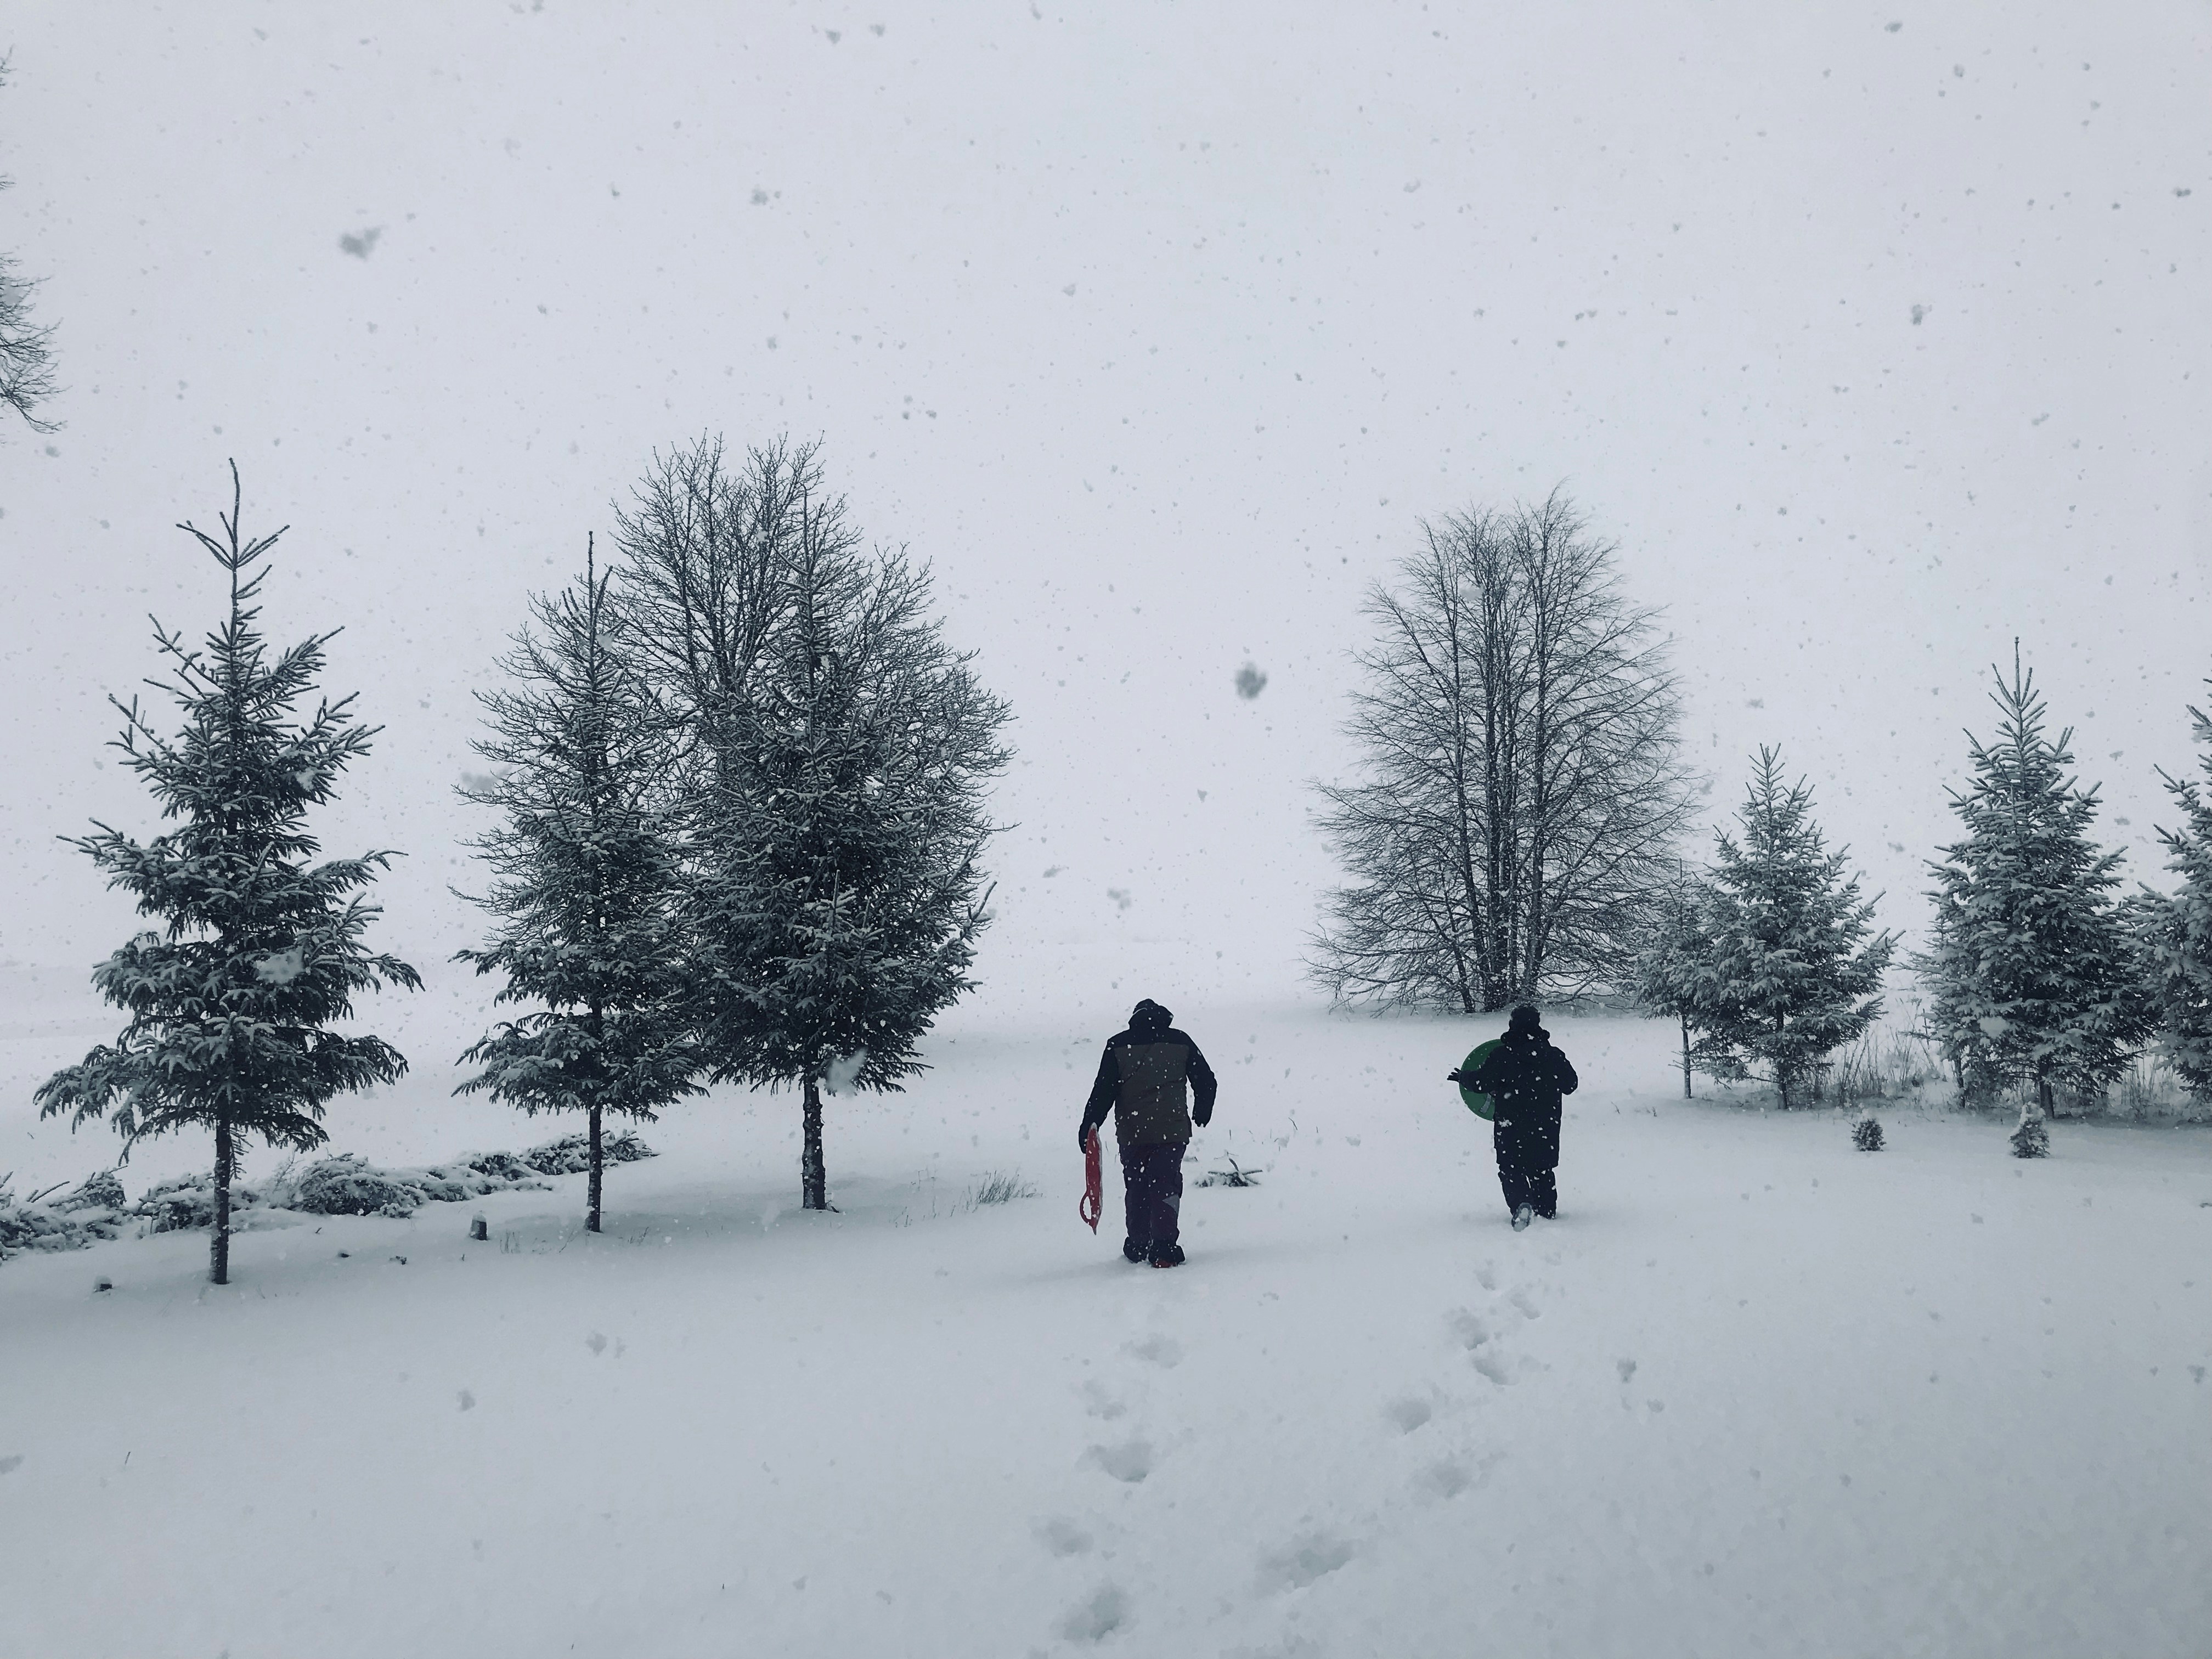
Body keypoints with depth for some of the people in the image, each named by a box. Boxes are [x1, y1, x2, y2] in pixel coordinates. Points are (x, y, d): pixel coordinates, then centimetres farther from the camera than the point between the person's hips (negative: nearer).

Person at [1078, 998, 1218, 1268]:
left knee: (1136, 1188, 15)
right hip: (1173, 1131, 0)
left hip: (1131, 1132, 1)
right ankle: (1164, 1246, -12)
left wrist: (1089, 1125, 1)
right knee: (1166, 1186, 1)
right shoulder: (1181, 1042, 4)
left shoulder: (1118, 1046, 1)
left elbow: (1103, 1091, -4)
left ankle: (1138, 1246, 22)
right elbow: (1206, 1081, 9)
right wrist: (1202, 1114, 26)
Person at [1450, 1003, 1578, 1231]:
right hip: (1546, 1126, 3)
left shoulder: (1502, 1054, -10)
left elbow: (1482, 1083, -10)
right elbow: (1571, 1085, 7)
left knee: (1510, 1168, 5)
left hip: (1510, 1126, -3)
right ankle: (1547, 1211, 22)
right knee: (1542, 1169, 19)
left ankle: (1521, 1204, -19)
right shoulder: (1553, 1055, -1)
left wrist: (1462, 1077, 9)